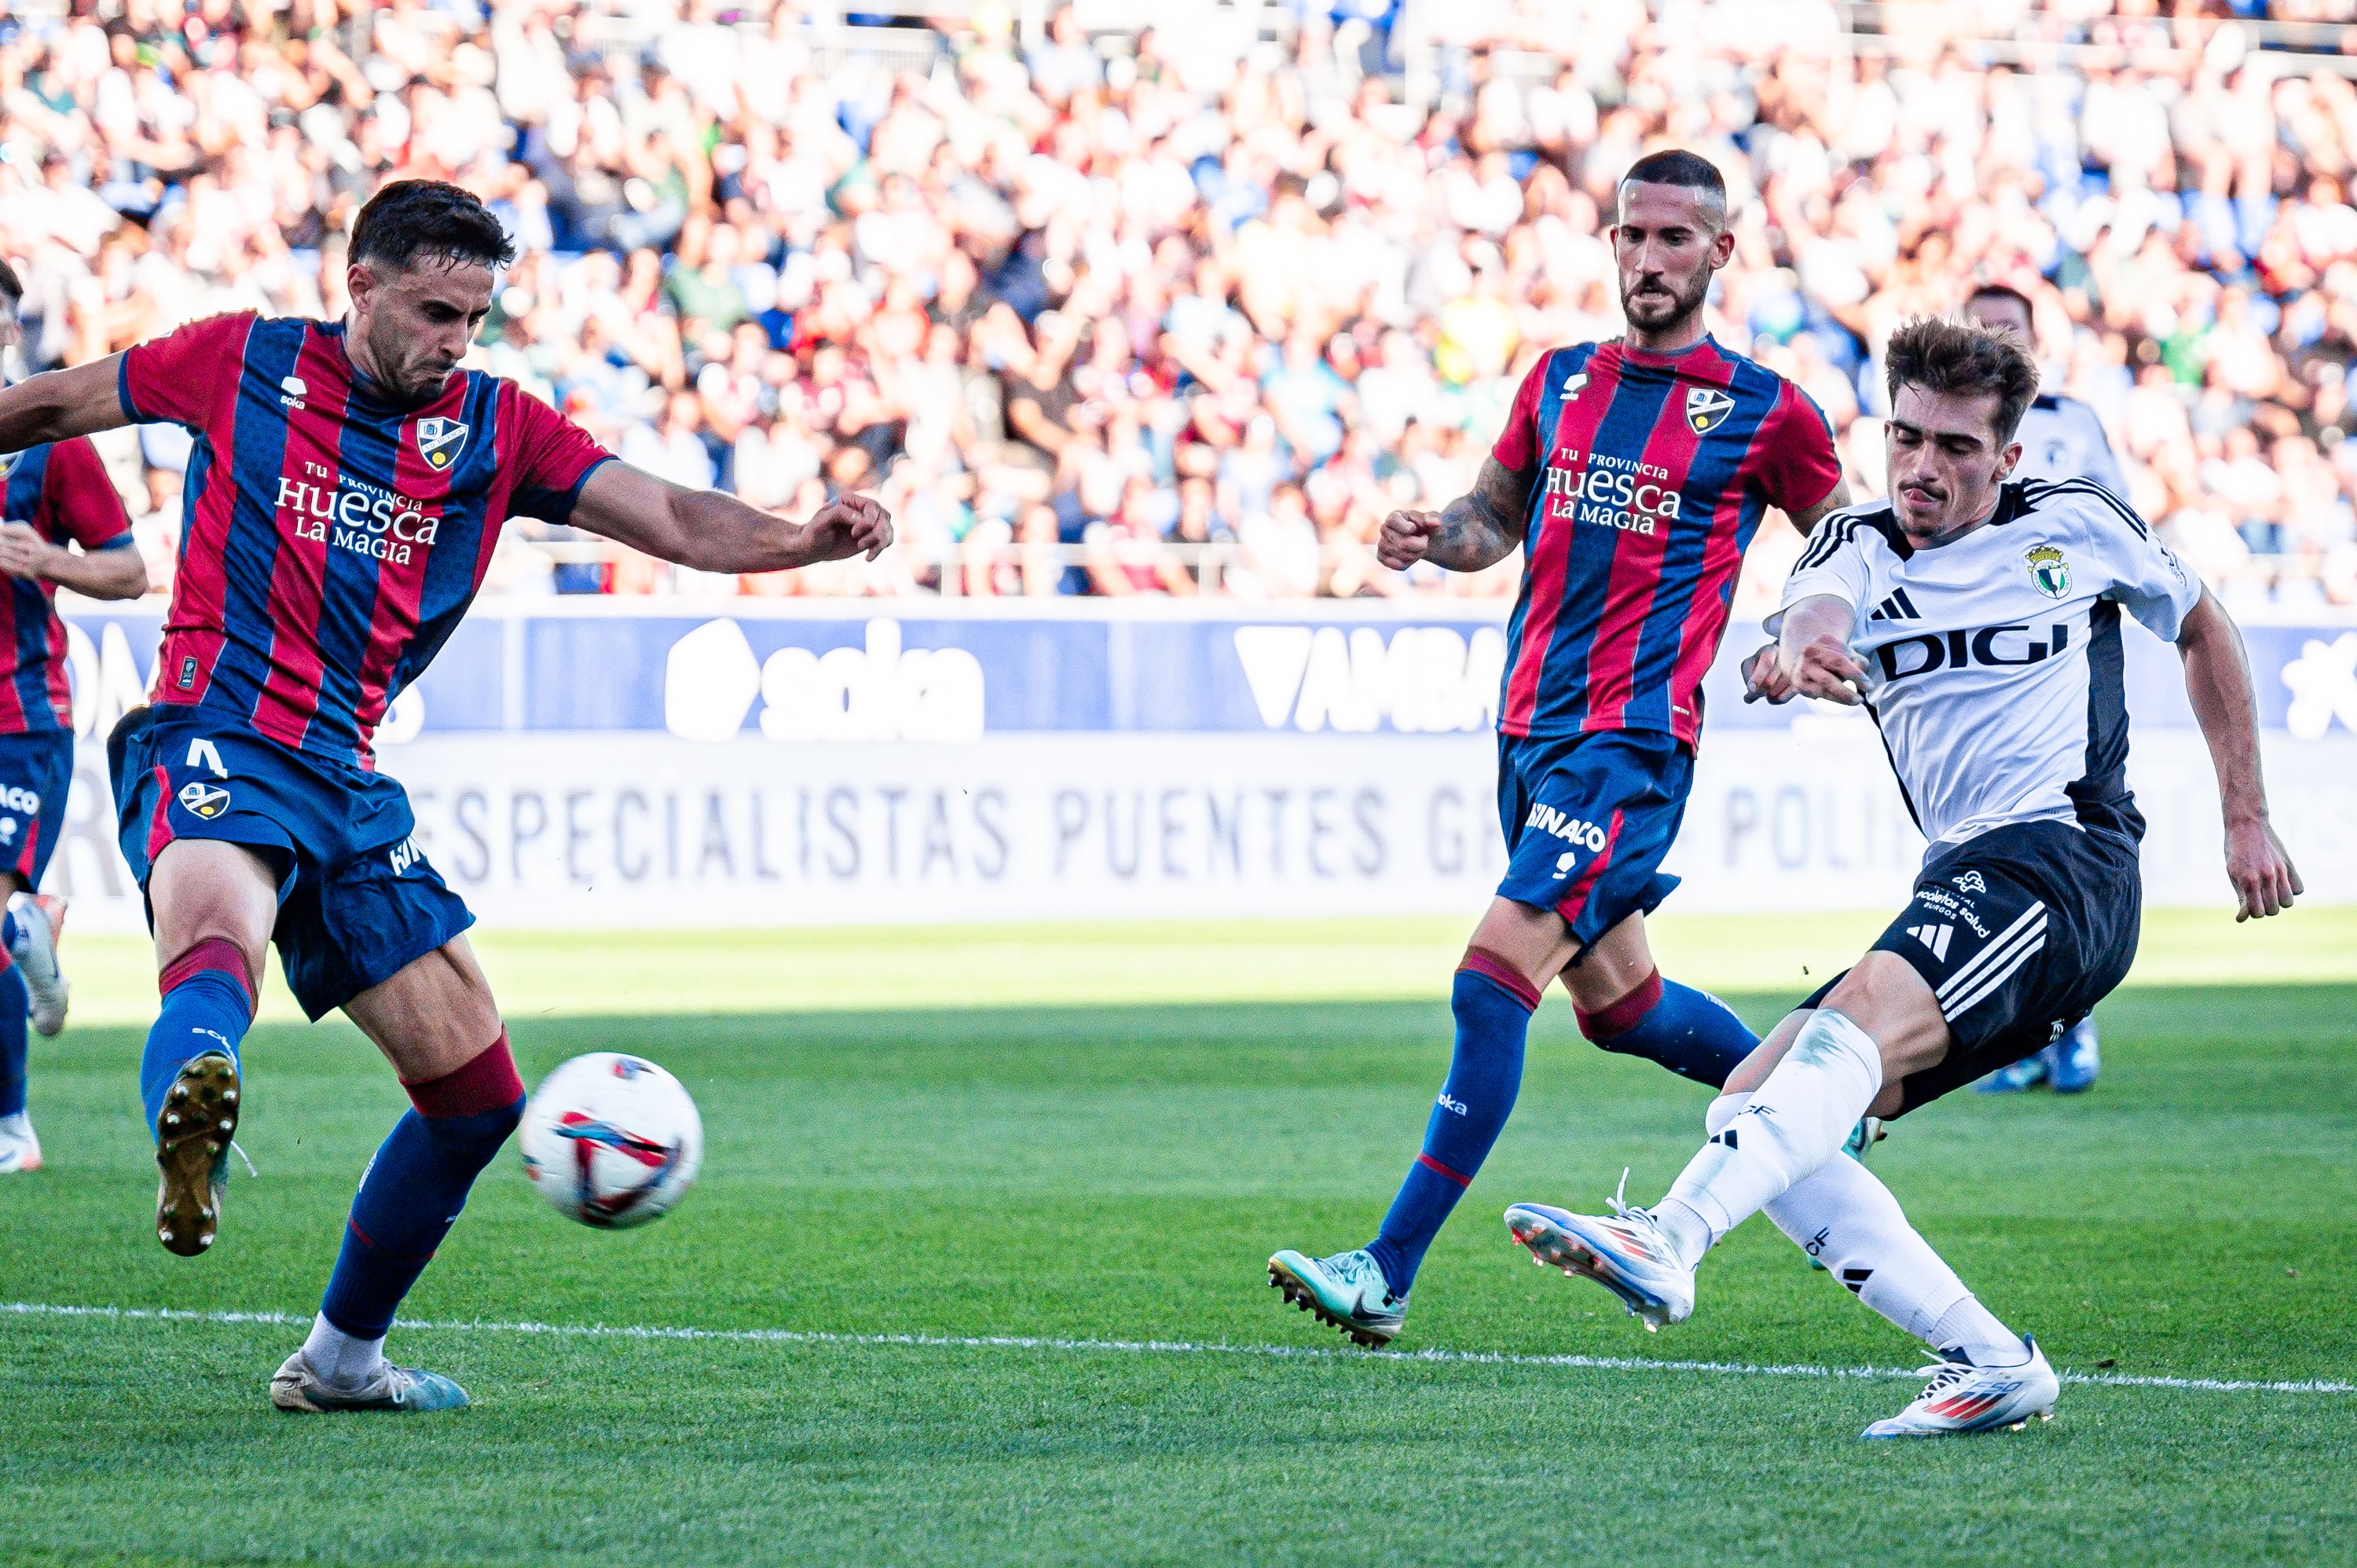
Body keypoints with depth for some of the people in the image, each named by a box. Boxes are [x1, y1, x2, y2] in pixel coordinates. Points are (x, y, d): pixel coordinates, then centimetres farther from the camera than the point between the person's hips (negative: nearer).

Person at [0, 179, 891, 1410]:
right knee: (217, 942, -39)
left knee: (479, 1093, 7)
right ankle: (187, 1150, -73)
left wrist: (806, 539, -18)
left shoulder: (497, 429, 10)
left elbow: (679, 523, -1)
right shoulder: (244, 364, 3)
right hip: (213, 742, -6)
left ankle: (342, 1356, 25)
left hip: (347, 785, 6)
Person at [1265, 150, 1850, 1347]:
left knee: (1492, 985, -17)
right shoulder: (1561, 380, 13)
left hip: (1633, 742, -7)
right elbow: (1497, 513, 24)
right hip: (1531, 728, 7)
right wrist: (1433, 534, 2)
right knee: (1614, 1000, 19)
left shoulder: (1765, 413, -2)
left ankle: (1388, 1274, -17)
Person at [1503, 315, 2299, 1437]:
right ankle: (1991, 1366, -7)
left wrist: (2247, 819, 18)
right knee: (1750, 1108, -5)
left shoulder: (2076, 524, 5)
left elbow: (2201, 629, 21)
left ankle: (1665, 1241, -52)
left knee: (1858, 1025, -31)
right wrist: (1799, 650, -43)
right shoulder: (1860, 544, 9)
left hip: (2063, 854, -7)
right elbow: (1820, 607, -16)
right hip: (1961, 886, 7)